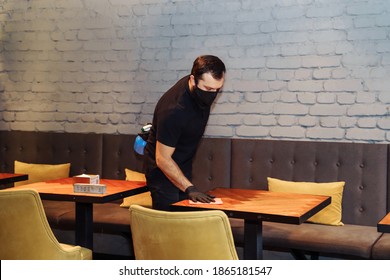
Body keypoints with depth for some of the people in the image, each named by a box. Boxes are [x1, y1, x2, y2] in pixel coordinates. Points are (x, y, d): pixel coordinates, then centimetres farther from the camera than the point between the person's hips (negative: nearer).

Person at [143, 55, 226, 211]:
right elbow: (162, 159, -28)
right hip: (164, 172, -8)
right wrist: (190, 188, -31)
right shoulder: (173, 110, -34)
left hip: (183, 167, 8)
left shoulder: (205, 91, -10)